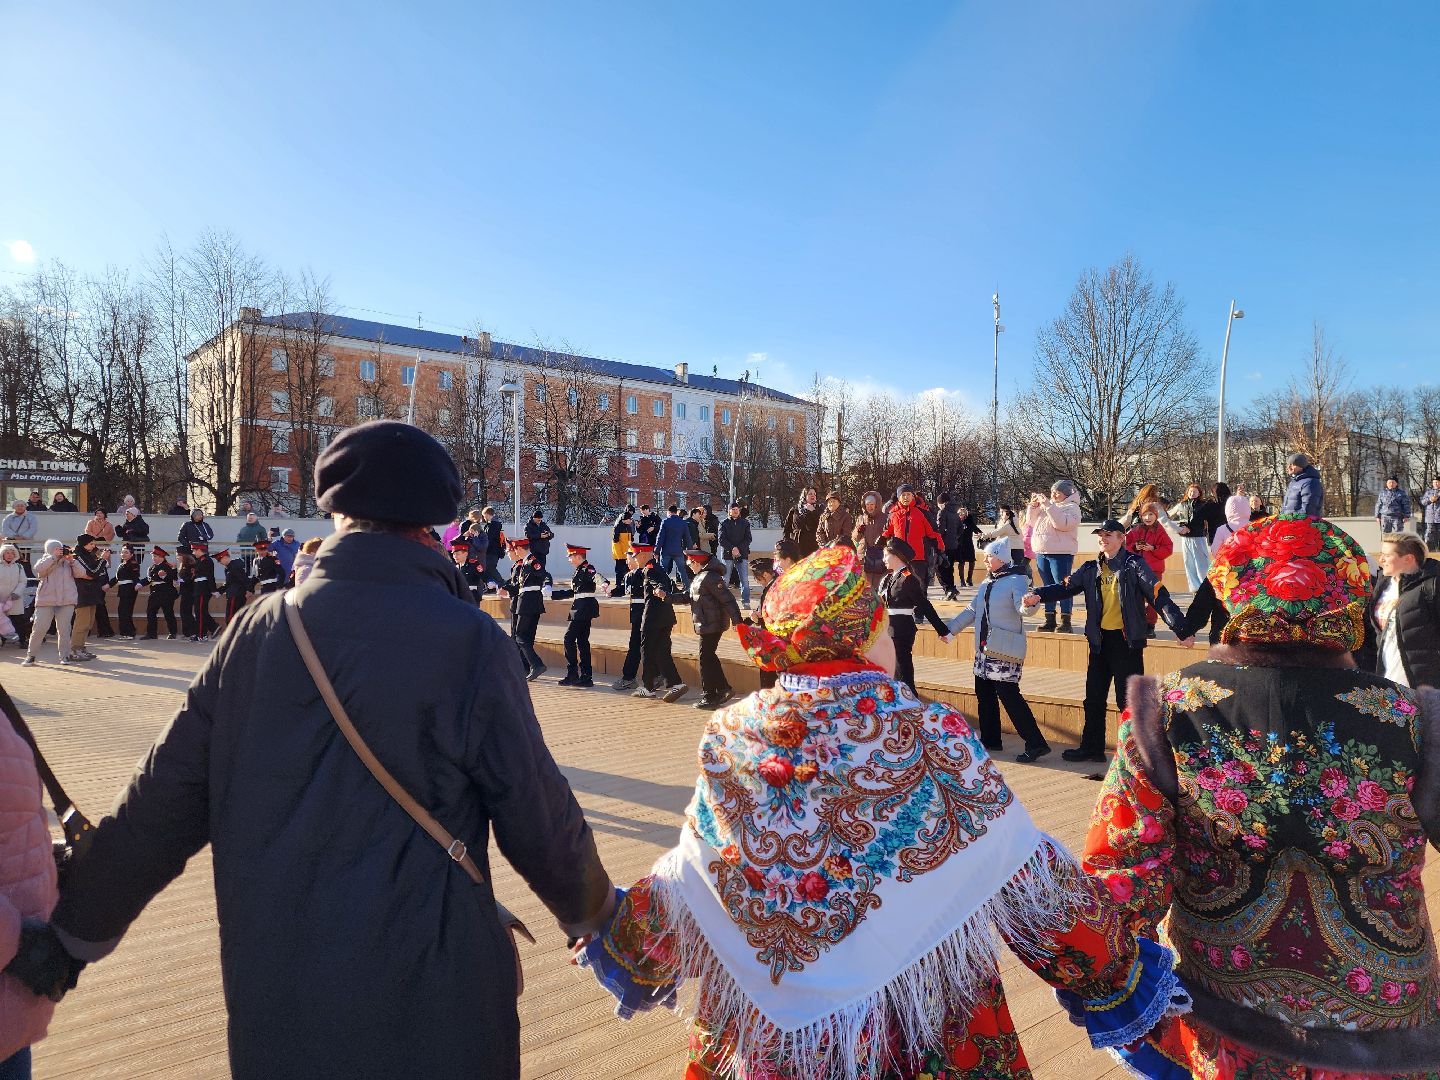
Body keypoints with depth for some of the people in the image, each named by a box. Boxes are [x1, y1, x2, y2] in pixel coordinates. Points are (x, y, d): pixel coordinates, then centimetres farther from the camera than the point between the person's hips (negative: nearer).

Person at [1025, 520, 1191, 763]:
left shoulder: (1134, 565, -6)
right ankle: (1091, 747, 23)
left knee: (1128, 699, 1)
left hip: (1127, 640, -5)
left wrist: (1181, 631, -18)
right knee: (1094, 698, 12)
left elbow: (1159, 596, -12)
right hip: (1100, 640, 6)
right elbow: (1067, 586, 2)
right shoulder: (1092, 569, 9)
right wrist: (1038, 595, -16)